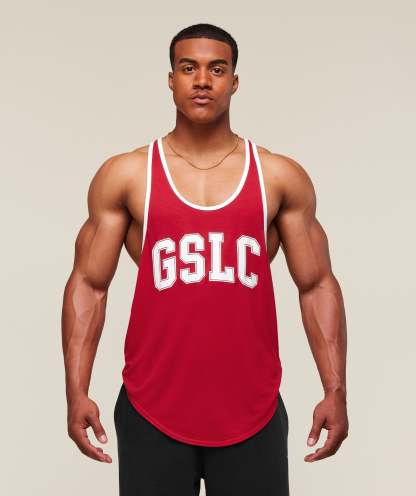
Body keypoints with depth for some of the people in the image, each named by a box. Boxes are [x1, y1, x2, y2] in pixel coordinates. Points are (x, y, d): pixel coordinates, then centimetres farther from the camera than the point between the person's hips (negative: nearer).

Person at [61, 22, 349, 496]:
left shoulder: (282, 177, 3)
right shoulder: (124, 175, 1)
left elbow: (316, 285, 5)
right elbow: (88, 285, 2)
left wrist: (335, 391, -3)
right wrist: (77, 393, -6)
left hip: (253, 411, 1)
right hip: (151, 411, 0)